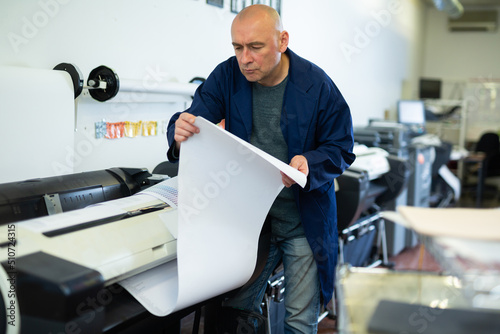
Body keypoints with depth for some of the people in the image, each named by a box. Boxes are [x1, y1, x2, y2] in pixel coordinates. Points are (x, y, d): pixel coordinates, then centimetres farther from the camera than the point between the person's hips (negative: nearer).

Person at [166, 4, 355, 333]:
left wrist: (309, 164, -28)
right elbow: (196, 116, -10)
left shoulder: (317, 85, -11)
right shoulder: (227, 76, -4)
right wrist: (181, 132, -36)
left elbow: (341, 148, -6)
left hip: (304, 223, -2)